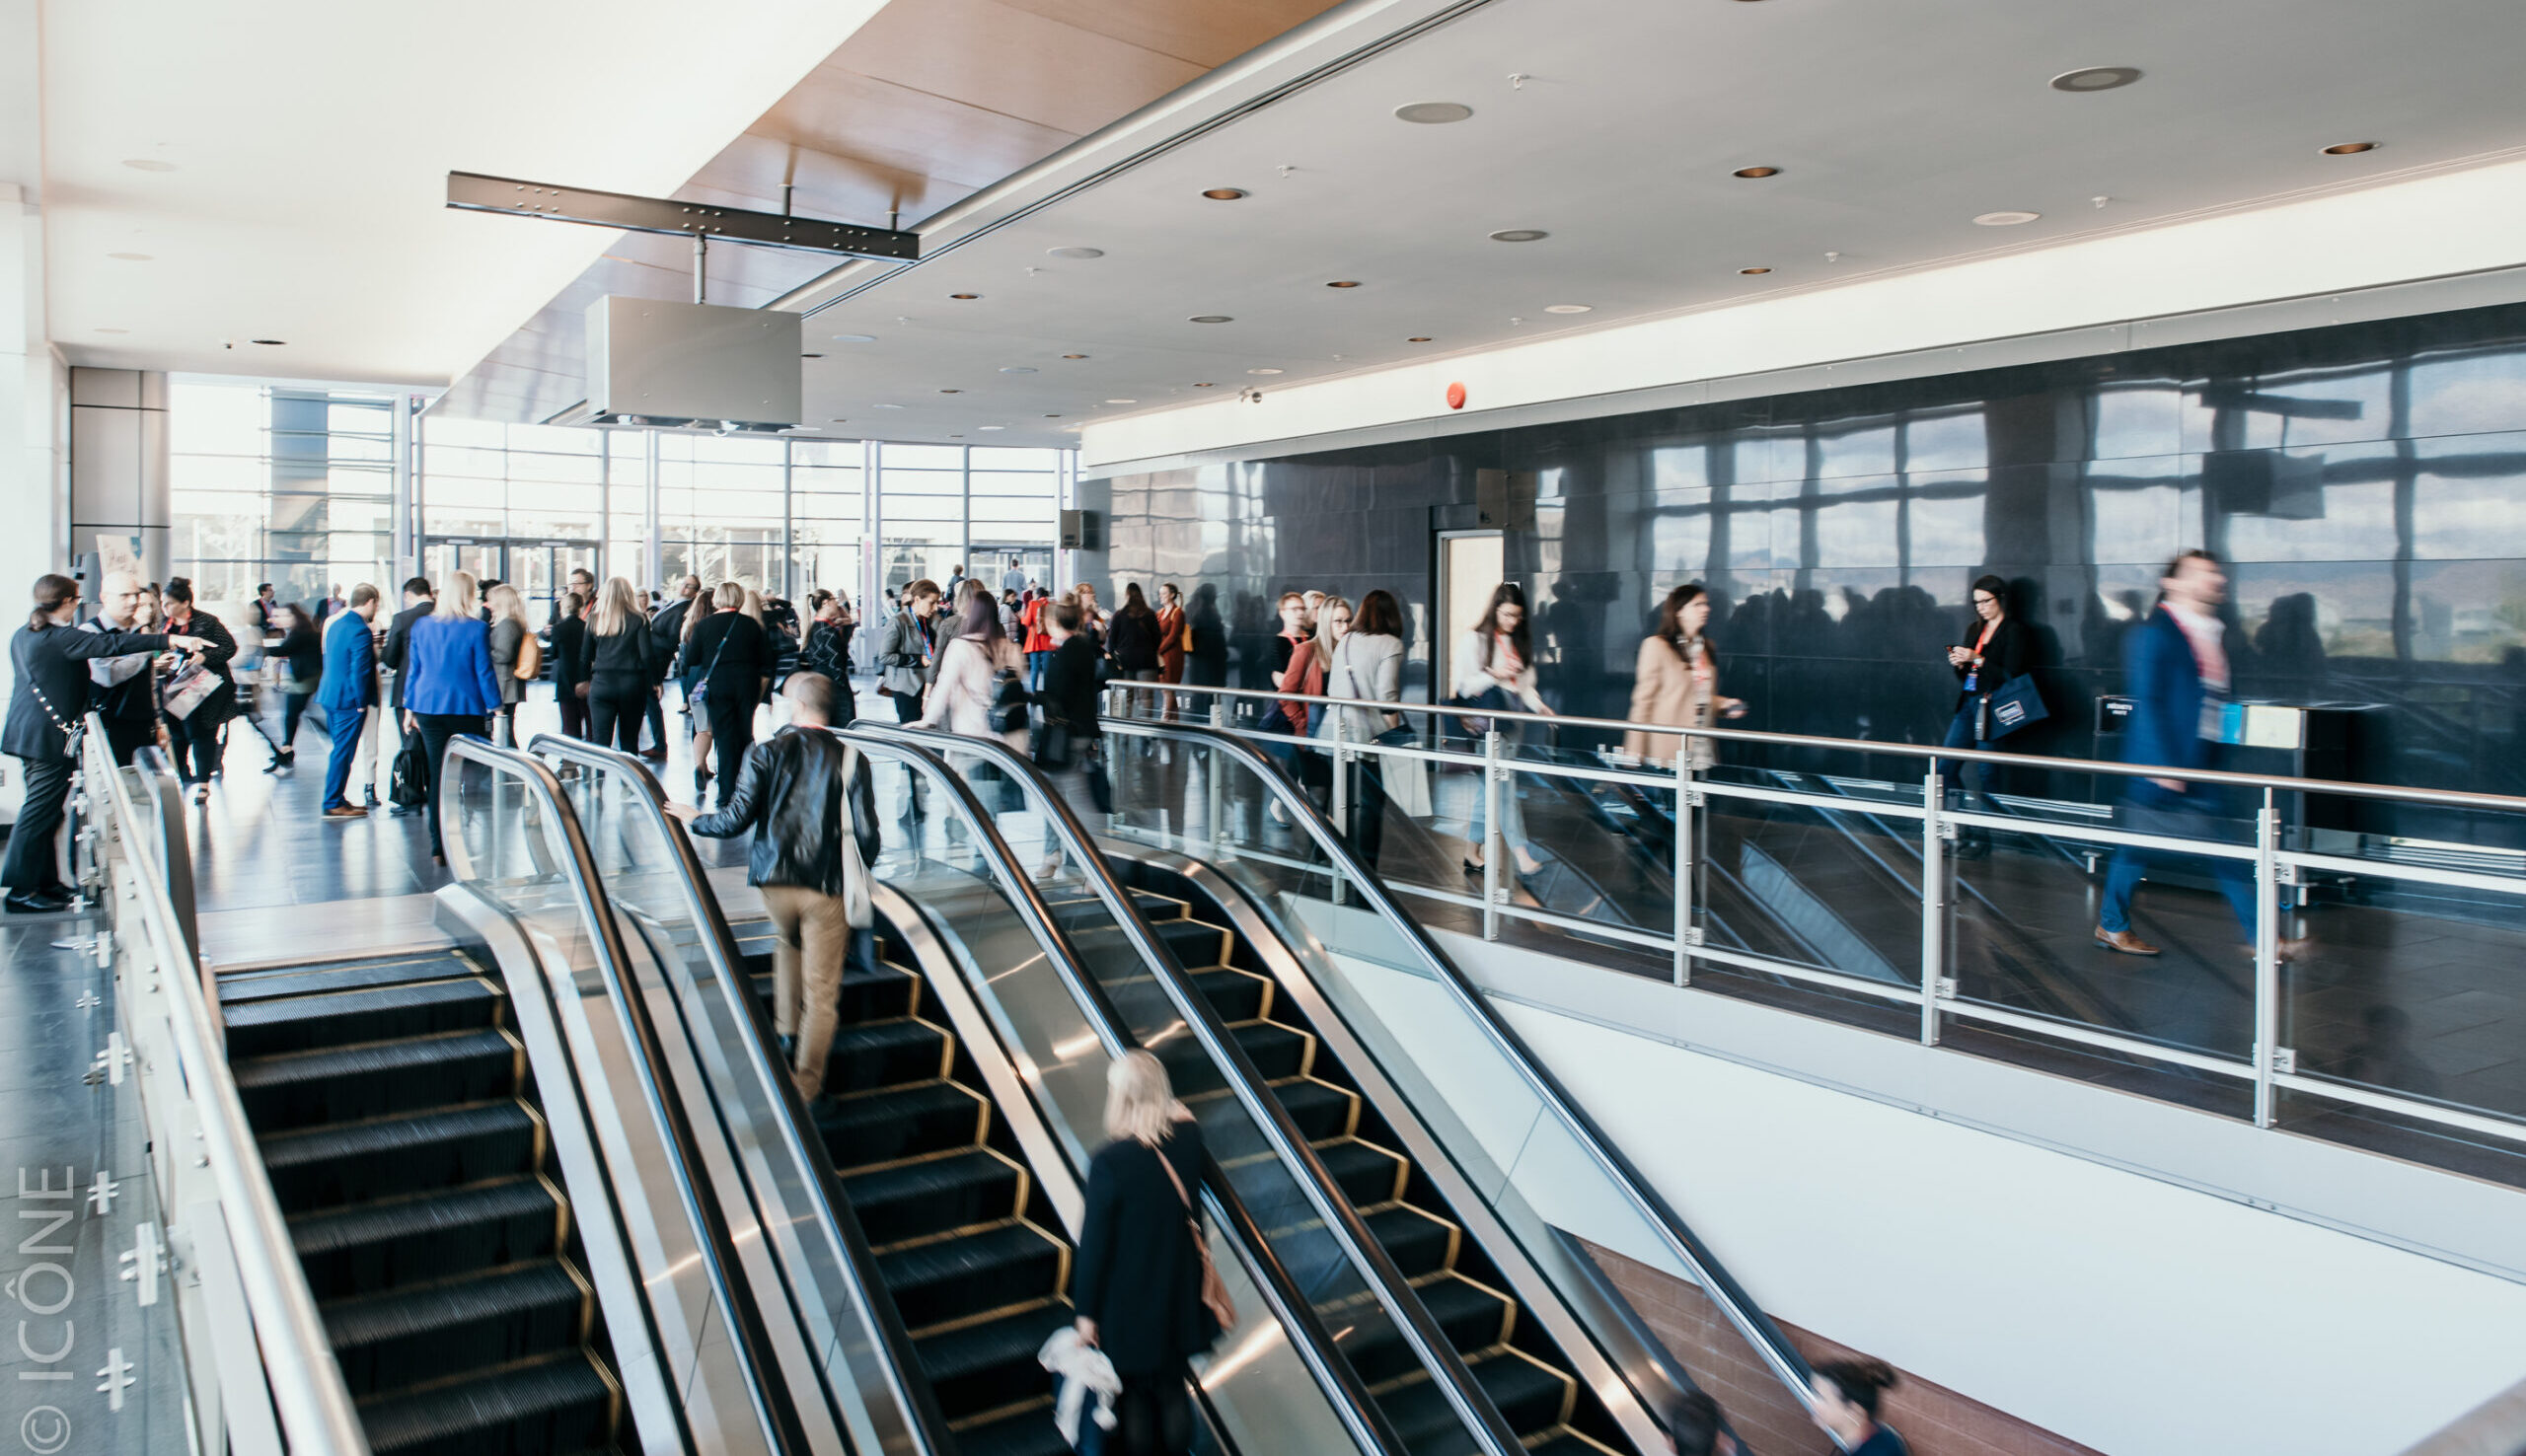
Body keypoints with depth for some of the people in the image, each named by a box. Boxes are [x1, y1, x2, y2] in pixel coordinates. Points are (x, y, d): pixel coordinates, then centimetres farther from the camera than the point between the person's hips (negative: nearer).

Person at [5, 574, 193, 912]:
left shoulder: (22, 636, 12)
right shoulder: (62, 638, -17)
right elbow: (113, 644, -28)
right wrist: (170, 640, -35)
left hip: (24, 730, 10)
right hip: (51, 737, -10)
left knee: (40, 810, 15)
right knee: (39, 812, -4)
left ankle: (46, 882, 22)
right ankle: (21, 891, 0)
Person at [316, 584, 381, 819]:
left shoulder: (335, 624, 11)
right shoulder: (361, 632, -19)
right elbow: (359, 672, -21)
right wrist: (361, 703, -14)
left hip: (330, 697, 10)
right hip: (349, 702, -10)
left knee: (341, 751, 18)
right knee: (343, 752, -3)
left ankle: (338, 798, 24)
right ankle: (333, 804, 1)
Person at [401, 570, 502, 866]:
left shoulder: (422, 626, 5)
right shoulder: (477, 628, -8)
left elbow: (414, 670, 10)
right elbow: (484, 672, -7)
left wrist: (410, 709, 17)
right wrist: (496, 708, -1)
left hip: (428, 708, 4)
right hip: (467, 709, -4)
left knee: (437, 774, 6)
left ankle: (438, 847, 5)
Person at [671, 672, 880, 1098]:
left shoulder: (766, 751, -1)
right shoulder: (850, 758, -3)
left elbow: (736, 820, -5)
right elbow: (866, 833, -6)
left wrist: (696, 819, 16)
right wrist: (857, 873, 14)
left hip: (774, 880, 2)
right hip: (827, 887, -2)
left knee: (787, 942, 34)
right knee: (821, 990, 4)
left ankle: (786, 1031, 38)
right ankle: (805, 1088, 5)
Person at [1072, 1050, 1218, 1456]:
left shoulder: (1109, 1162, -28)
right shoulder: (1189, 1137, -14)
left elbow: (1094, 1243, -18)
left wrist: (1086, 1311, -6)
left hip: (1128, 1303, -4)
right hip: (1179, 1296, 4)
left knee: (1133, 1396, 18)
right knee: (1173, 1391, 22)